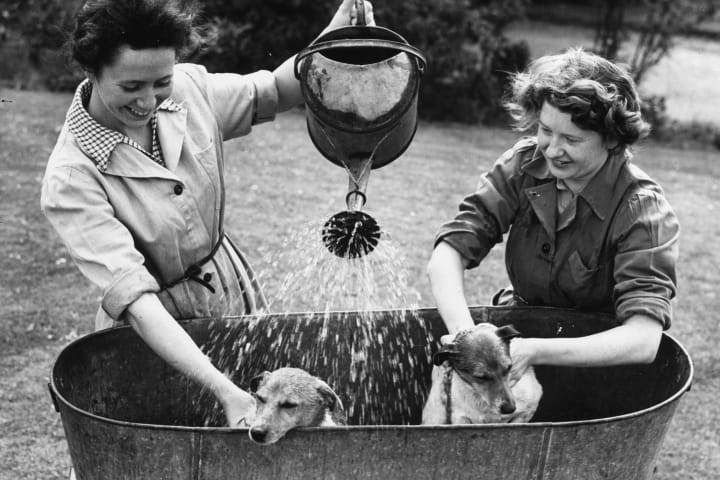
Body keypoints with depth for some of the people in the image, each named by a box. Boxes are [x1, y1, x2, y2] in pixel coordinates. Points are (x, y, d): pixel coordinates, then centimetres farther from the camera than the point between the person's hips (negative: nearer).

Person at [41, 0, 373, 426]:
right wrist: (225, 392, -40)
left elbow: (277, 92, 4)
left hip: (235, 292, 5)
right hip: (156, 332, -4)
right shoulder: (70, 181, -26)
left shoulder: (189, 88, -12)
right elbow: (135, 299, -32)